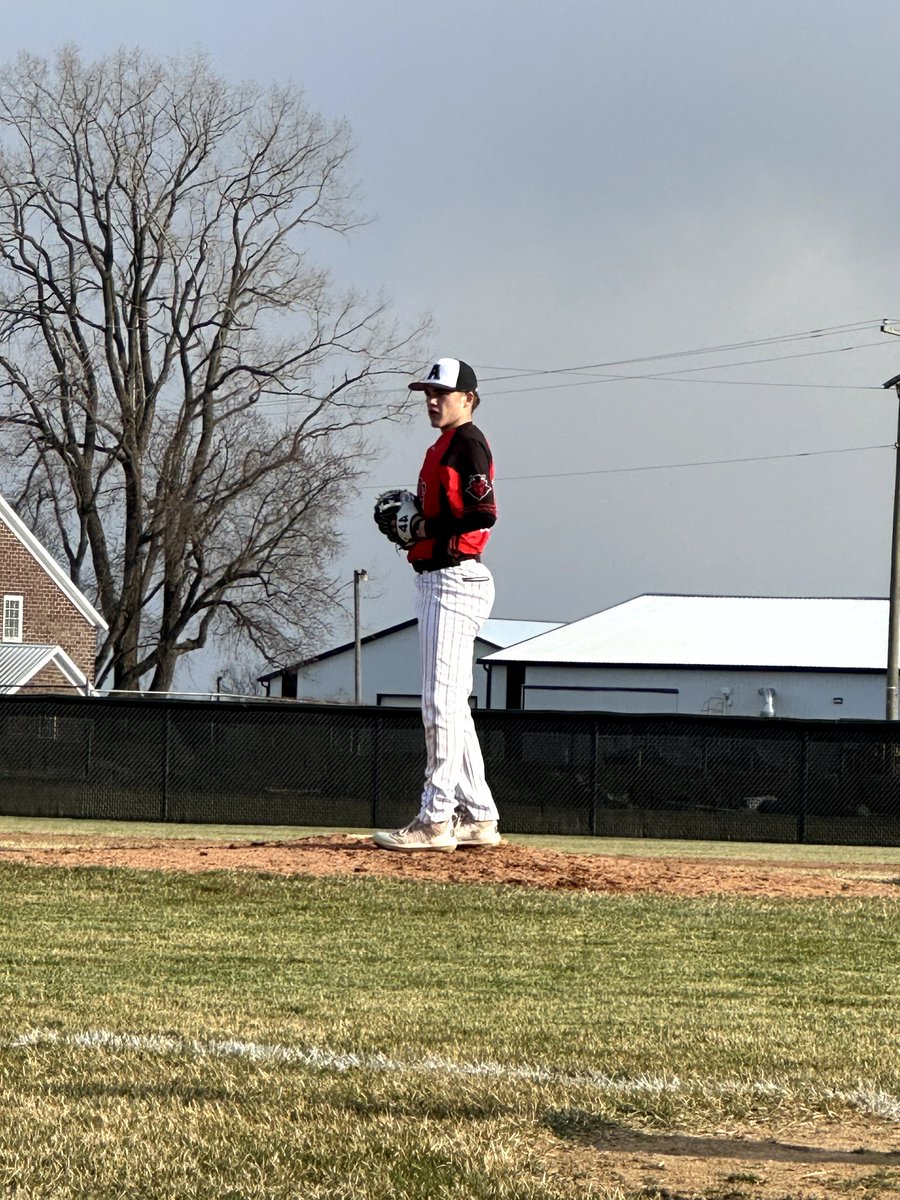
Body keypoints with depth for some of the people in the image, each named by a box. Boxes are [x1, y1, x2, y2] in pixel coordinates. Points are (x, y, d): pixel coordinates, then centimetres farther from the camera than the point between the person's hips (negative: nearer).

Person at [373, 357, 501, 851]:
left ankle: (436, 819, -11)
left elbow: (483, 514, -21)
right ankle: (478, 818, 16)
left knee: (441, 701, -11)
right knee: (447, 705, 13)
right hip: (435, 581, 11)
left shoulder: (468, 442, -11)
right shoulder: (442, 447, 20)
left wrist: (429, 531, -15)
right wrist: (410, 523, 7)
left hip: (454, 581, -11)